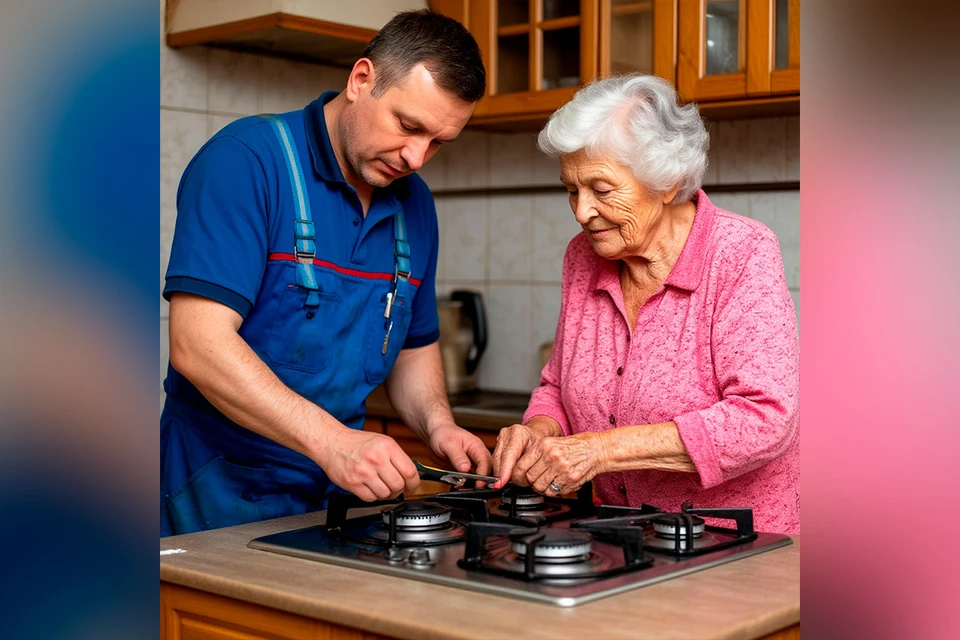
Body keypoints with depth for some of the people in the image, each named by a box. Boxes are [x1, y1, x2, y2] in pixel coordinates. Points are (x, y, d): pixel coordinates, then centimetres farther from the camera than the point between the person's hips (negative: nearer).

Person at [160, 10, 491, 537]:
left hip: (340, 492, 6)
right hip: (223, 493, -6)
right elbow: (197, 344, -24)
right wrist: (330, 440, -31)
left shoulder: (414, 203, 8)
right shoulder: (246, 159, -14)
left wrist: (437, 425, -3)